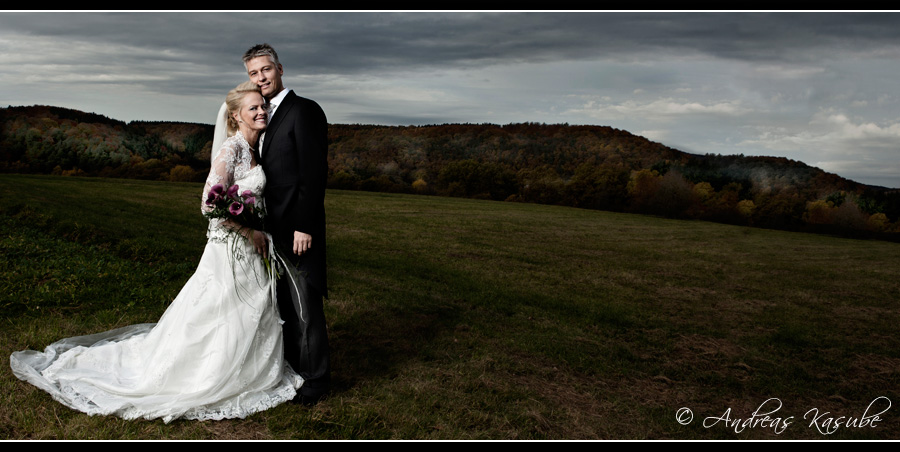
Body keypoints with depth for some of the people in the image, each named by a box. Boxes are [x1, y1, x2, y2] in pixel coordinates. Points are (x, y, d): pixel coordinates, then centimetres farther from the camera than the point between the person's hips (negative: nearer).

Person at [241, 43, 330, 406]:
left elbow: (315, 173, -18)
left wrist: (304, 227, -20)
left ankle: (316, 380, 13)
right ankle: (294, 366, 32)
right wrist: (265, 225, 13)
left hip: (298, 229, -9)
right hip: (276, 230, 9)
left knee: (306, 307, -1)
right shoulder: (268, 117, 16)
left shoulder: (304, 110, -12)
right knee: (285, 304, 18)